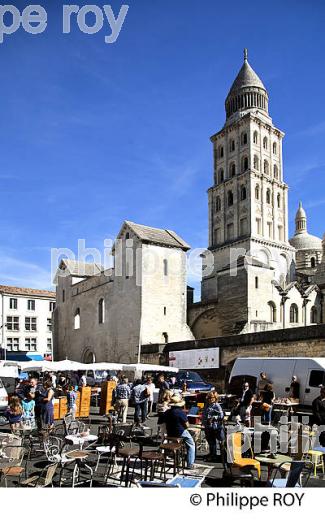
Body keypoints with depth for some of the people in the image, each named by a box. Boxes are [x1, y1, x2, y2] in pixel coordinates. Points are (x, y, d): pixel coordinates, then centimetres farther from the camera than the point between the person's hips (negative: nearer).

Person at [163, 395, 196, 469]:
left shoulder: (166, 412, -2)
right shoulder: (181, 412, -19)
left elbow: (165, 423, 9)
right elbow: (187, 425, -13)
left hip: (170, 434, 6)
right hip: (180, 433, -6)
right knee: (191, 445, 15)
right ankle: (190, 464, 10)